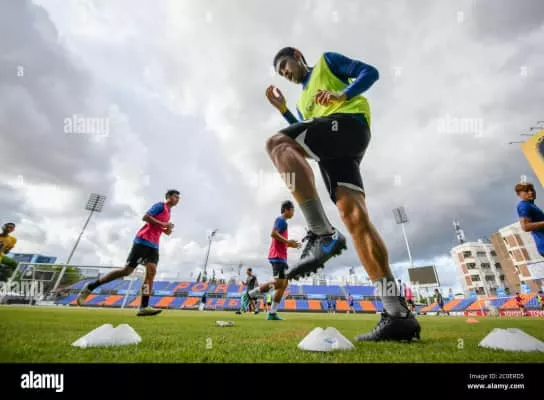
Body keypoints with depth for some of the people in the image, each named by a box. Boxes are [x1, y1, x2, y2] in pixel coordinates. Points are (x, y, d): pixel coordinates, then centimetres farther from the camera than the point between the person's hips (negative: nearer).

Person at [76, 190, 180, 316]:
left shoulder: (168, 211, 21)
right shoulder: (160, 205, -5)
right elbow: (145, 217, -17)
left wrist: (166, 230, 9)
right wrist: (163, 224, -18)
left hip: (153, 245, 8)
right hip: (143, 241, -8)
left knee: (151, 272, -6)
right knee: (127, 270, -5)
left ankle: (144, 307, -11)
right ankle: (91, 286, 13)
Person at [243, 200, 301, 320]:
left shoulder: (283, 221, 25)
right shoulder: (281, 219, -5)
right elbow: (273, 233, -21)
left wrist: (290, 244, 18)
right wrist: (288, 242, -16)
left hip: (280, 256, 10)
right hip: (278, 256, -10)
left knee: (283, 284, 6)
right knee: (278, 283, -12)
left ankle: (272, 313, 8)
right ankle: (251, 294, -2)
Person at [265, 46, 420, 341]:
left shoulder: (327, 61, 25)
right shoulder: (302, 103, 39)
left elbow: (370, 72, 12)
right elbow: (306, 139, 28)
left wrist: (342, 95, -7)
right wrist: (282, 109, 25)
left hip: (349, 122, -6)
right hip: (330, 149, 6)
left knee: (276, 142, -24)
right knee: (353, 215, -12)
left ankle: (322, 234, -34)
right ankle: (398, 314, -14)